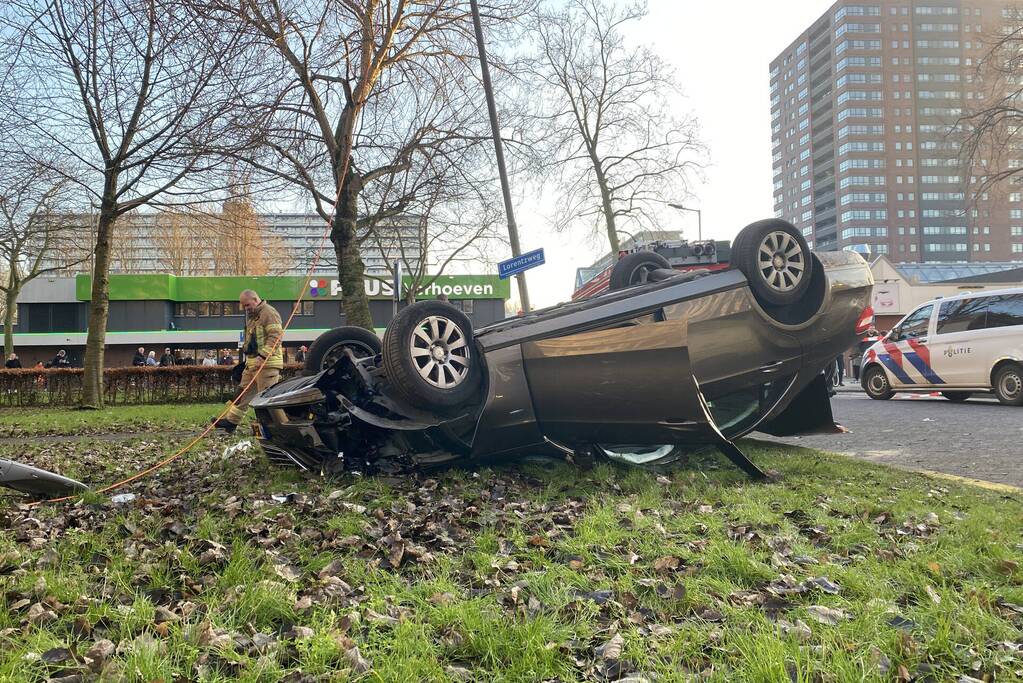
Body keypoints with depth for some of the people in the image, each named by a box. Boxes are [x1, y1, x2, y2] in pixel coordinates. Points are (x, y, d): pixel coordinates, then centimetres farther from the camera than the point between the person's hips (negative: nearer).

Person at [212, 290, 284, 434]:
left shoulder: (269, 313, -11)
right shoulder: (252, 316, 22)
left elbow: (275, 337, -21)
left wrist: (263, 356, -27)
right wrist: (248, 358, 22)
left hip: (267, 363, -10)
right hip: (252, 362, 10)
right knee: (244, 392, 14)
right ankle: (231, 421, 21)